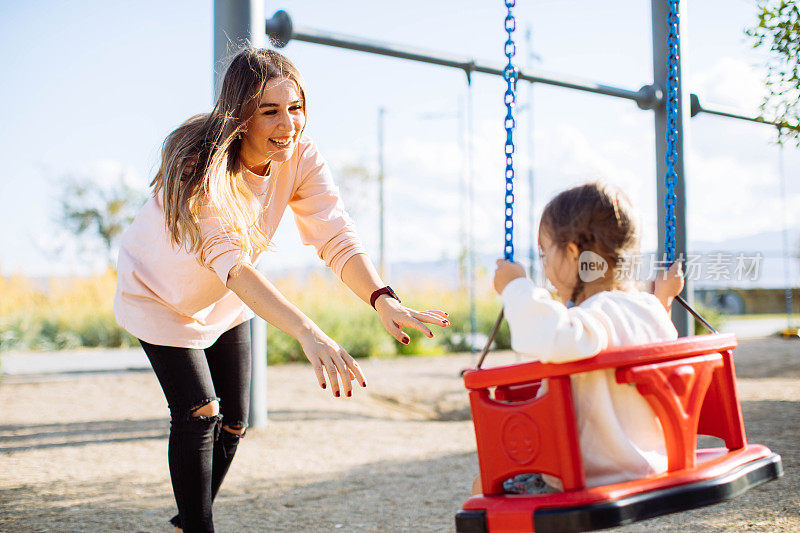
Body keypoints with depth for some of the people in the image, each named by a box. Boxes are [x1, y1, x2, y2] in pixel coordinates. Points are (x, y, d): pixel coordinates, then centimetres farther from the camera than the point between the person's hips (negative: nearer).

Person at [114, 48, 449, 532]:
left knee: (233, 421, 9)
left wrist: (383, 299, -50)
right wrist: (309, 334, -61)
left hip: (225, 303, 5)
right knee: (199, 411, -15)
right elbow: (229, 262, -49)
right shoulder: (200, 165, -37)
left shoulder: (302, 158, -22)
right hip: (160, 293, -5)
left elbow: (338, 237, -30)